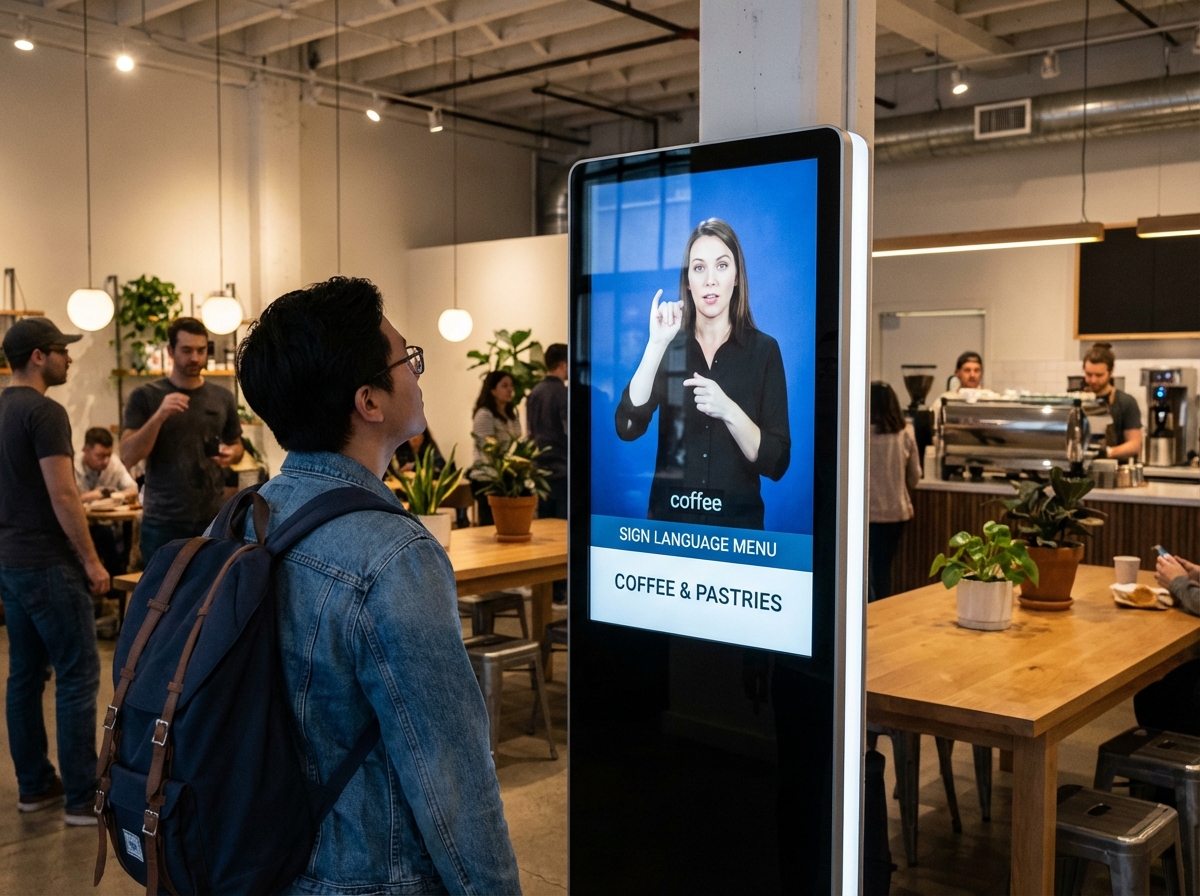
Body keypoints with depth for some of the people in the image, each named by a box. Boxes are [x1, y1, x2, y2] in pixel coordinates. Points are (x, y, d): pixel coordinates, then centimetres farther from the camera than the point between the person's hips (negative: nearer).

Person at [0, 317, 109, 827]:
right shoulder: (44, 412, -16)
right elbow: (62, 494, -20)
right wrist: (91, 560, -14)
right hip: (47, 564, -9)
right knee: (77, 675, -4)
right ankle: (82, 797, -1)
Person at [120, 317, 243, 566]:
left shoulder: (222, 398, 6)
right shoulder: (146, 396, -1)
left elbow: (237, 445, 19)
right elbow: (128, 456, -8)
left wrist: (230, 454, -5)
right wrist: (160, 415, -20)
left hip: (213, 519, 2)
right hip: (163, 522, -2)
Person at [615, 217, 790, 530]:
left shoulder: (764, 349, -5)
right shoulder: (670, 346, -1)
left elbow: (777, 463, -9)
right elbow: (627, 428, -15)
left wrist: (729, 412, -24)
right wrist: (656, 345, -21)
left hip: (736, 521, -1)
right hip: (668, 517, 1)